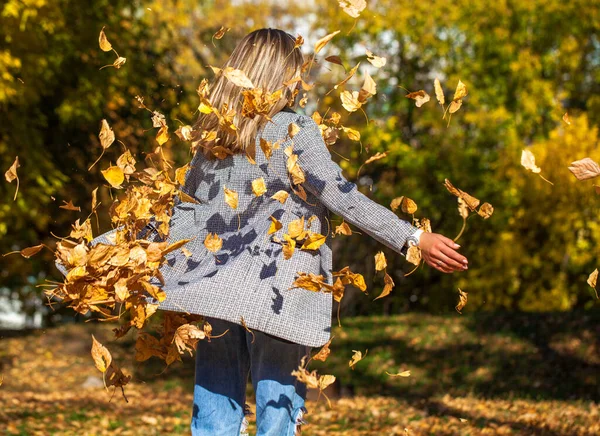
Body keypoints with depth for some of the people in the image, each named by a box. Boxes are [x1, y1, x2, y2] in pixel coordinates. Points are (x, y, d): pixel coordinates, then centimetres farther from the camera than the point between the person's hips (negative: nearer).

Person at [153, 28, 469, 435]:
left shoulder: (212, 134, 9)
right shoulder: (294, 132, -8)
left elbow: (185, 210, 15)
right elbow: (343, 198, -14)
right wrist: (414, 239, -13)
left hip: (218, 288, 5)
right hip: (277, 294, -5)